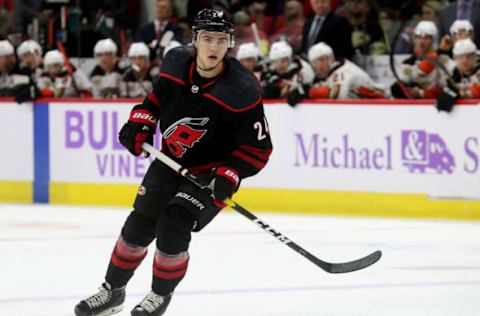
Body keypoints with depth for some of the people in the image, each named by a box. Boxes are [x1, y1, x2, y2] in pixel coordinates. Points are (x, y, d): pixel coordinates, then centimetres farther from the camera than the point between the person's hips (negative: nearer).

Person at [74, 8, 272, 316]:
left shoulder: (242, 91, -25)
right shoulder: (176, 63, -11)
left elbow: (258, 148, -18)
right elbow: (158, 95, 12)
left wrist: (229, 176, -30)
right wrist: (140, 122, -3)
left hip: (210, 172, -5)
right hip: (170, 162, 5)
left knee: (172, 229, -18)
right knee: (138, 226, 5)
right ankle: (113, 291, 26)